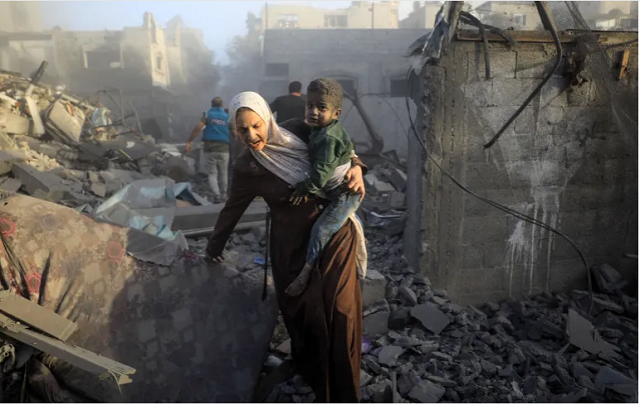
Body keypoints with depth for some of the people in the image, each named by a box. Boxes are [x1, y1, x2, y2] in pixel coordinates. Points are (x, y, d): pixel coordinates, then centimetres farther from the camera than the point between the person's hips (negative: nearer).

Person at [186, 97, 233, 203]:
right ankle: (223, 195, 21)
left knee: (212, 173, 5)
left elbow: (198, 127, -16)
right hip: (224, 149, 1)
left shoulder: (207, 114, 1)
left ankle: (216, 195, -13)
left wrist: (189, 141, -15)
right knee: (223, 173, 15)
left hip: (210, 149, -1)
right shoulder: (228, 117, 5)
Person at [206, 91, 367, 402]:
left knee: (341, 315, 4)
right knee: (308, 319, 5)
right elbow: (232, 209, 8)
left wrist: (356, 167, -11)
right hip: (295, 248, -2)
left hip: (337, 236, 2)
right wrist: (215, 246, 20)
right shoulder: (247, 168, -8)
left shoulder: (297, 131, -5)